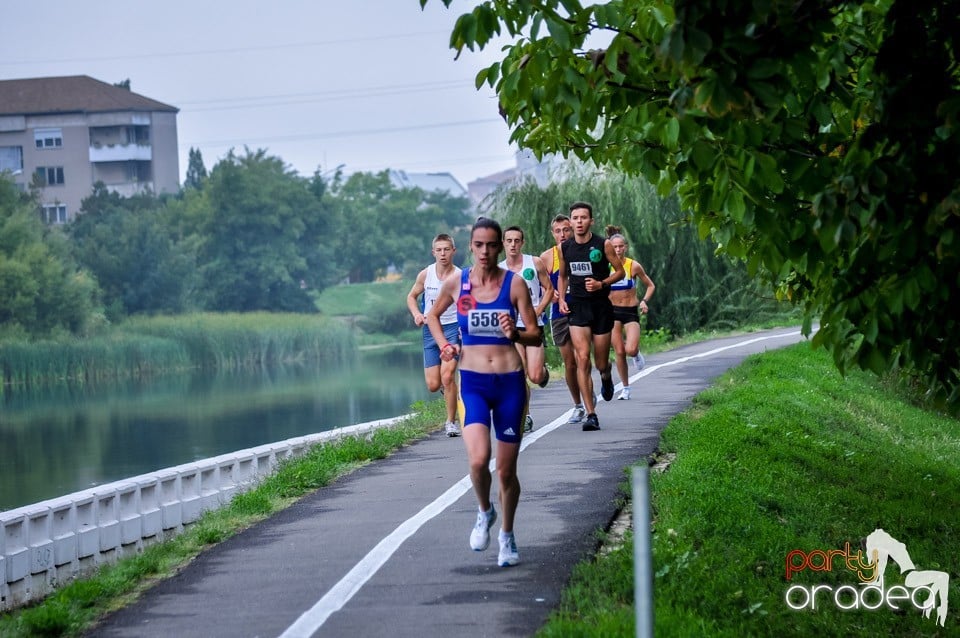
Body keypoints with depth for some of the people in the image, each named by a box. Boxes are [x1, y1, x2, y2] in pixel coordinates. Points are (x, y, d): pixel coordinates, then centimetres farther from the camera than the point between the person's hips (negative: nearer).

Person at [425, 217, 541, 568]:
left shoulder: (514, 283, -2)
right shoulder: (455, 283, 2)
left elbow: (536, 335, 0)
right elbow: (433, 315, 21)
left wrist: (515, 334, -21)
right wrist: (443, 344, 4)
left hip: (510, 382, 0)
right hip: (472, 383, 0)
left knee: (506, 470, 6)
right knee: (478, 459, -21)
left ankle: (507, 536, 28)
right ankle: (484, 512, 10)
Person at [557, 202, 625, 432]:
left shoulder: (603, 245, -5)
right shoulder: (564, 248, 3)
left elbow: (620, 271, 2)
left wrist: (602, 284, -15)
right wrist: (561, 299, 3)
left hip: (601, 307, -1)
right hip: (577, 308, 1)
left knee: (601, 363, 5)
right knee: (582, 359, -13)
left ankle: (606, 376, 46)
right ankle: (590, 414, -11)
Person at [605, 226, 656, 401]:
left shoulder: (634, 266, -6)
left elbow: (651, 286, 6)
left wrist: (645, 301, -9)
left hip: (631, 312, -1)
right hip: (612, 312, 1)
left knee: (630, 350, -19)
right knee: (619, 353, -1)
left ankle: (636, 353, 19)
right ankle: (626, 388, 15)